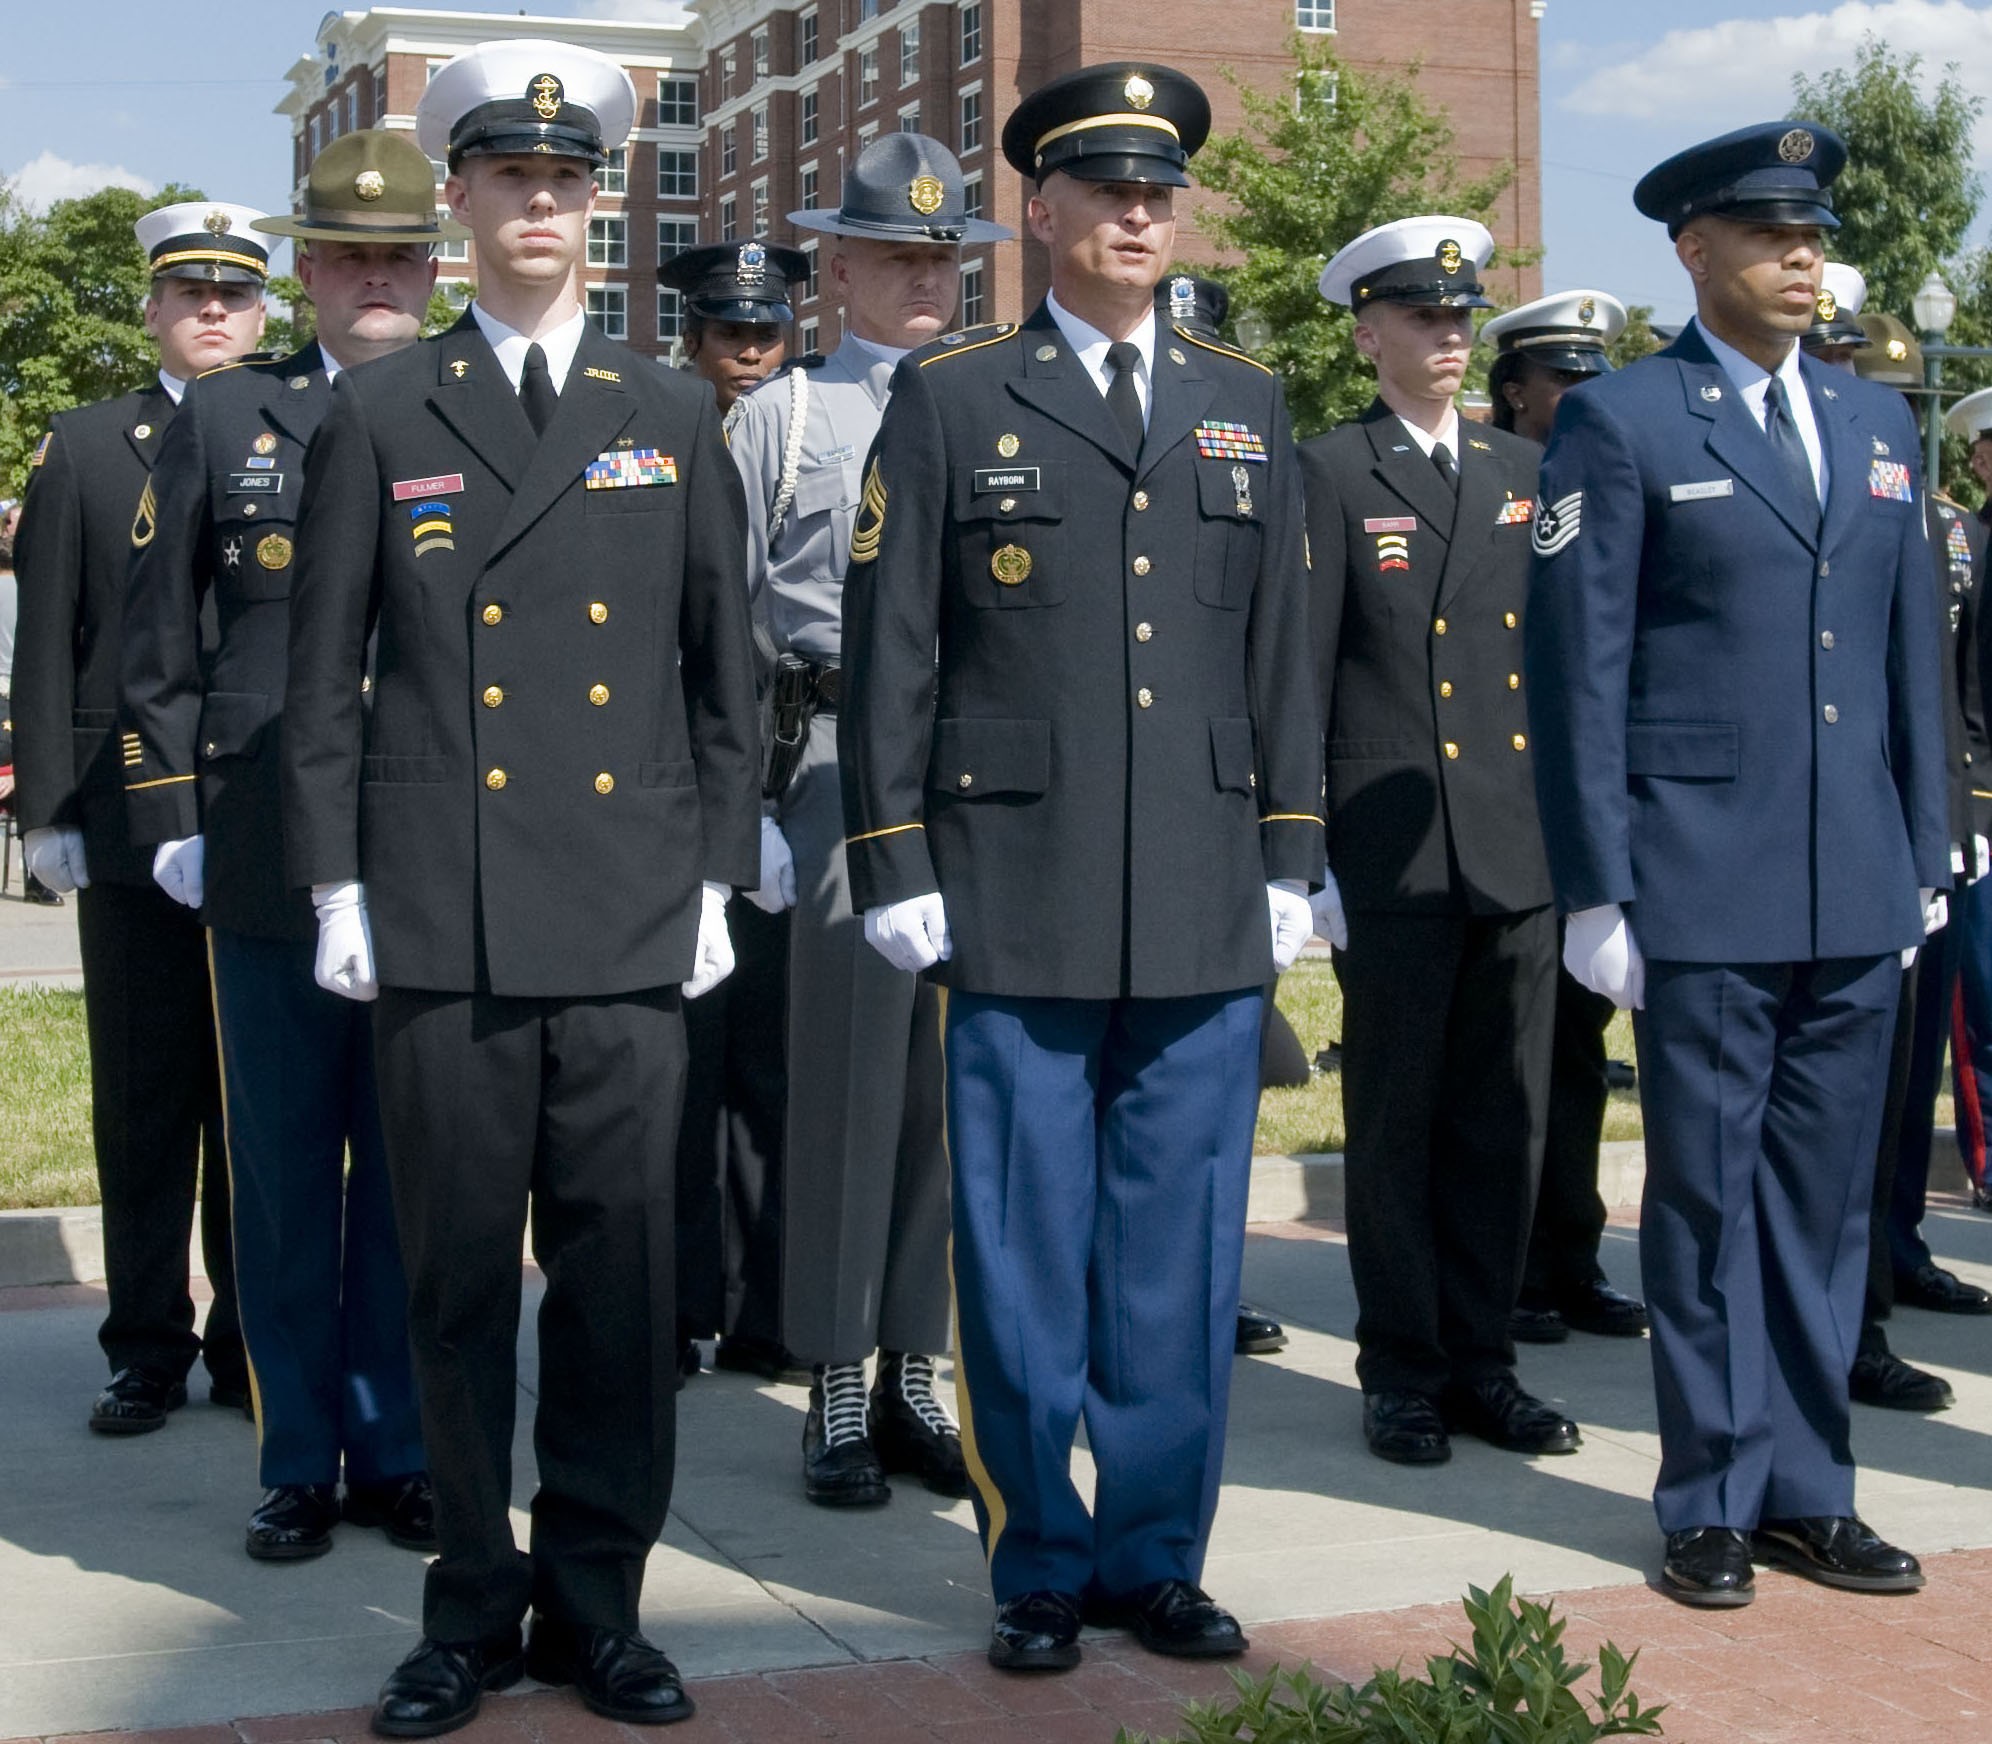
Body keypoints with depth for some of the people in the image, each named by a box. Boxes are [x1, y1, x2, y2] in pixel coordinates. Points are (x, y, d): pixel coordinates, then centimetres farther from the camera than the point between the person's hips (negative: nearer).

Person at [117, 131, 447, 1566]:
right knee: (286, 1170, 6)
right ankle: (301, 1462, 18)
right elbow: (157, 639, 10)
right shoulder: (223, 420, 9)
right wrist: (172, 816, 4)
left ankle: (394, 1452, 19)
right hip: (270, 865, 0)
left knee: (411, 1173, 7)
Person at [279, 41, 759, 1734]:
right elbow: (325, 673, 7)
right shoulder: (380, 413, 8)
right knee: (459, 1274, 4)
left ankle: (596, 1598, 16)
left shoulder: (673, 415, 12)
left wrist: (717, 878, 6)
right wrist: (336, 885, 1)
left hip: (630, 924, 1)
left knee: (622, 1270, 3)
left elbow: (724, 666, 12)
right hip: (442, 925, -1)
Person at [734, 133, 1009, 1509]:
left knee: (957, 1082, 6)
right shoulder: (783, 416, 7)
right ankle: (841, 1394, 9)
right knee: (849, 1078, -1)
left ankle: (916, 1378, 17)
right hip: (848, 762, -2)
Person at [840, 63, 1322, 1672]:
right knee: (1025, 1254, 3)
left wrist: (1291, 861, 9)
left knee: (1179, 1254, 8)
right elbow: (889, 650, 2)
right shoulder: (950, 398, 4)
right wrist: (896, 867, -4)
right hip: (1018, 904, -3)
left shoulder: (1248, 407, 14)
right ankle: (1039, 1566, 17)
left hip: (1208, 907, 3)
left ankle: (1156, 1554, 20)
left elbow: (1281, 650, 14)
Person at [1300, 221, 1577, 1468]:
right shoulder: (1330, 476, 0)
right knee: (1397, 1124, 4)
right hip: (1394, 854, -4)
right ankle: (1405, 1374, 15)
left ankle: (1481, 1361, 20)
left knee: (1504, 1123, 9)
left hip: (1524, 850, 4)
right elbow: (1299, 677, -4)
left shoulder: (1527, 472, 14)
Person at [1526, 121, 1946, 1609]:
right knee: (1708, 1200, 4)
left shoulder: (1877, 423, 14)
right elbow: (1577, 671, -5)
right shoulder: (1620, 423, -2)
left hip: (1857, 898, 5)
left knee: (1826, 1202, 11)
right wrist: (1594, 892, -9)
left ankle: (1808, 1491, 21)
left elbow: (1909, 651, 16)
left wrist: (1926, 857, 11)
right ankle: (1715, 1502, 15)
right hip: (1703, 892, -5)